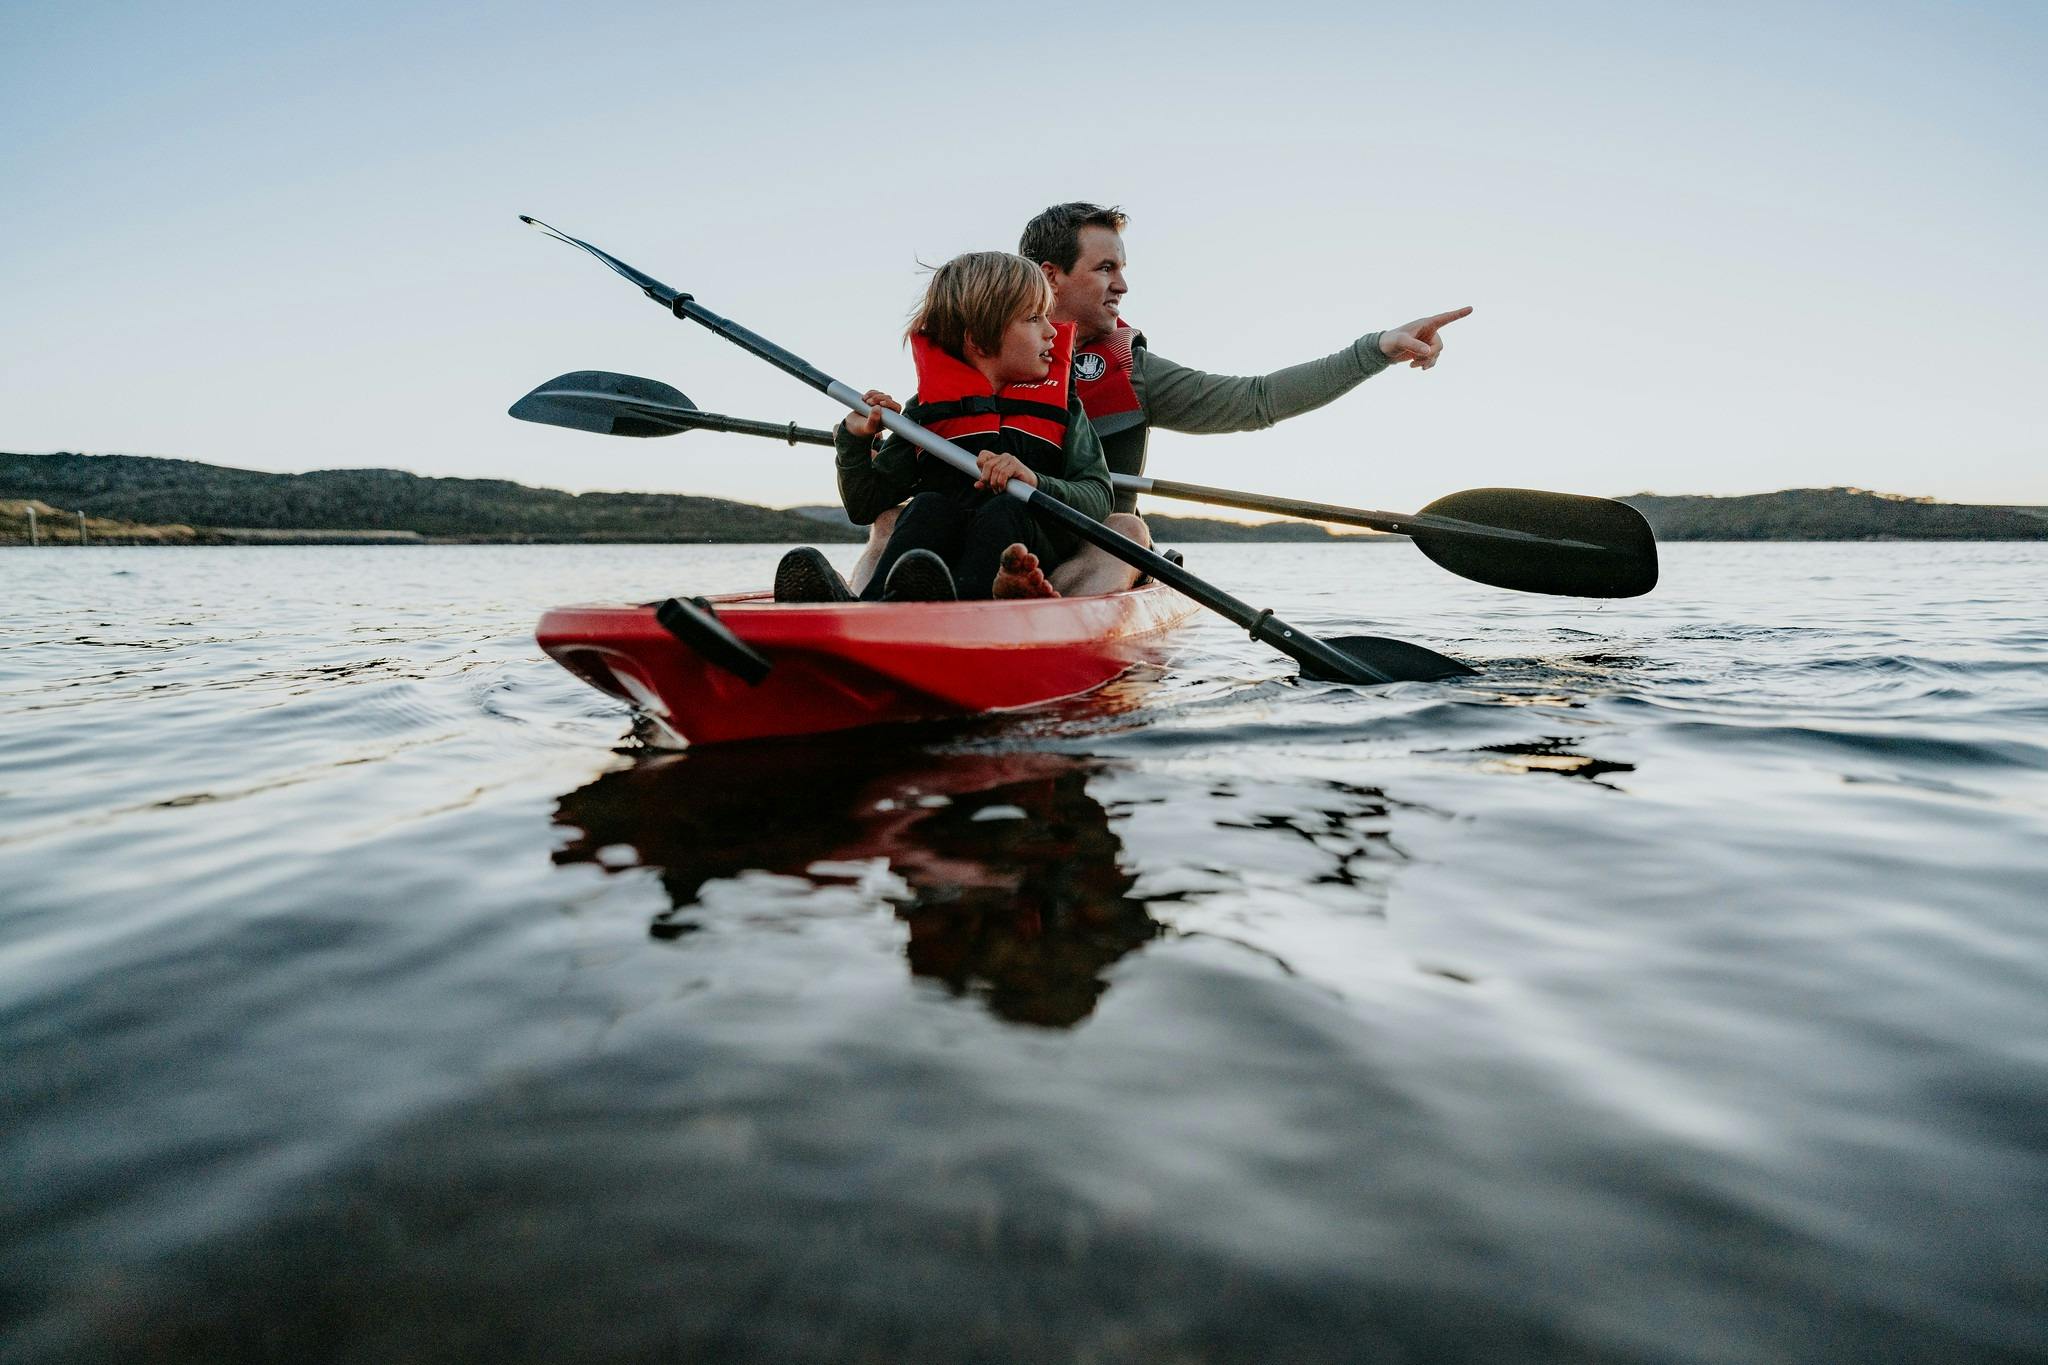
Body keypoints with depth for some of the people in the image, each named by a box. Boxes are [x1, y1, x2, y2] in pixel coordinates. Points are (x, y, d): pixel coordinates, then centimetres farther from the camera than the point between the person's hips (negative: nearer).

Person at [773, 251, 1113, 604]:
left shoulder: (1061, 406, 17)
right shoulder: (927, 411, 15)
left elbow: (1098, 497, 3)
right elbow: (865, 508, 16)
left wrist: (1036, 483, -16)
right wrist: (854, 440, 0)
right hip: (943, 542, 1)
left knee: (1006, 509, -31)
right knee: (928, 505, -28)